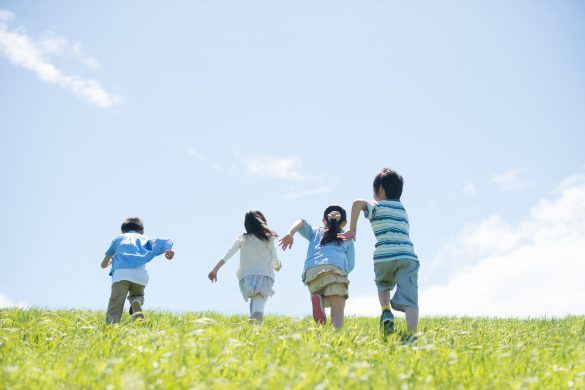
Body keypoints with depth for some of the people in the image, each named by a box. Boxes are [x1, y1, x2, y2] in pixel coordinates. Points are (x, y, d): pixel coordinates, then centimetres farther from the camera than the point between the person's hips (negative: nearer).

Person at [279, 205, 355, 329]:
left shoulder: (315, 233, 35)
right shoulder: (347, 239, 31)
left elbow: (301, 222, 18)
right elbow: (350, 265, 23)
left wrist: (290, 234, 3)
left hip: (311, 270, 2)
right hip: (336, 269, -2)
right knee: (337, 314, -8)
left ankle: (318, 299, -13)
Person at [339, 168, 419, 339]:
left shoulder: (377, 206, 11)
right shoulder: (401, 208, 27)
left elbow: (358, 203, -12)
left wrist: (352, 229, -3)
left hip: (384, 256, -2)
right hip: (408, 256, 2)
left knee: (383, 286, 28)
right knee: (409, 299, -6)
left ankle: (386, 312, 5)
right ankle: (412, 335, -23)